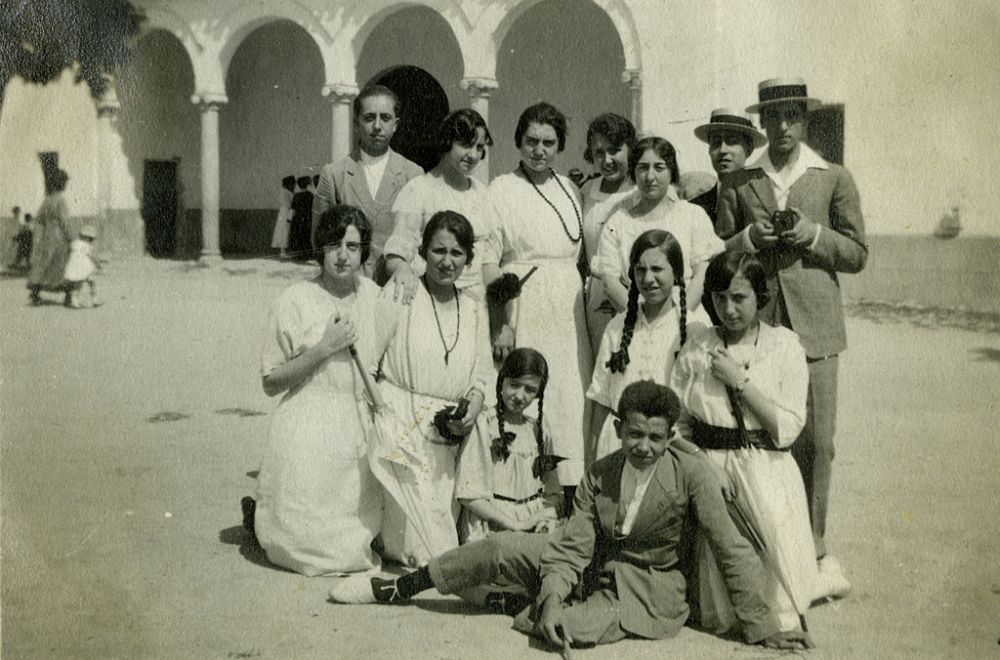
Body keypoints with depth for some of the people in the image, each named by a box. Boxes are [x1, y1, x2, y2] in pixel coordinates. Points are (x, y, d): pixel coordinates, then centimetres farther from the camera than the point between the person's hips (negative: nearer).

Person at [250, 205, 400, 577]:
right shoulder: (295, 301, -7)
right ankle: (259, 513, 28)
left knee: (361, 546, 9)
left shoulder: (379, 301, 5)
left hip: (360, 431, 5)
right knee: (311, 545, -2)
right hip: (307, 431, -4)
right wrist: (322, 349, -16)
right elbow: (270, 383, -6)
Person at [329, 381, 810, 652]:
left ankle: (526, 611, 0)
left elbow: (733, 550, -13)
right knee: (502, 547, -15)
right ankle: (398, 588, 0)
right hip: (592, 569, 4)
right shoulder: (598, 475, -4)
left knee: (575, 628, -34)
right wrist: (550, 600, -28)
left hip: (645, 588, -3)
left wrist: (761, 628, -15)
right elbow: (572, 545, -10)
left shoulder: (690, 473, -16)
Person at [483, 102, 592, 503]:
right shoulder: (502, 191, -3)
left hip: (568, 315, 6)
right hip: (523, 312, -5)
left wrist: (581, 312, 12)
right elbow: (487, 264, -8)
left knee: (572, 402, 5)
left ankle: (568, 493, 15)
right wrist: (501, 324, -15)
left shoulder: (568, 189, 14)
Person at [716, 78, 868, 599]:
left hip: (813, 326, 0)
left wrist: (812, 233, -7)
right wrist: (749, 238, -6)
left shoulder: (834, 180, 10)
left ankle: (812, 548, 11)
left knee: (815, 442, -2)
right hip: (755, 323, 1)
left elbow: (857, 254, 8)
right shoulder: (738, 184, 12)